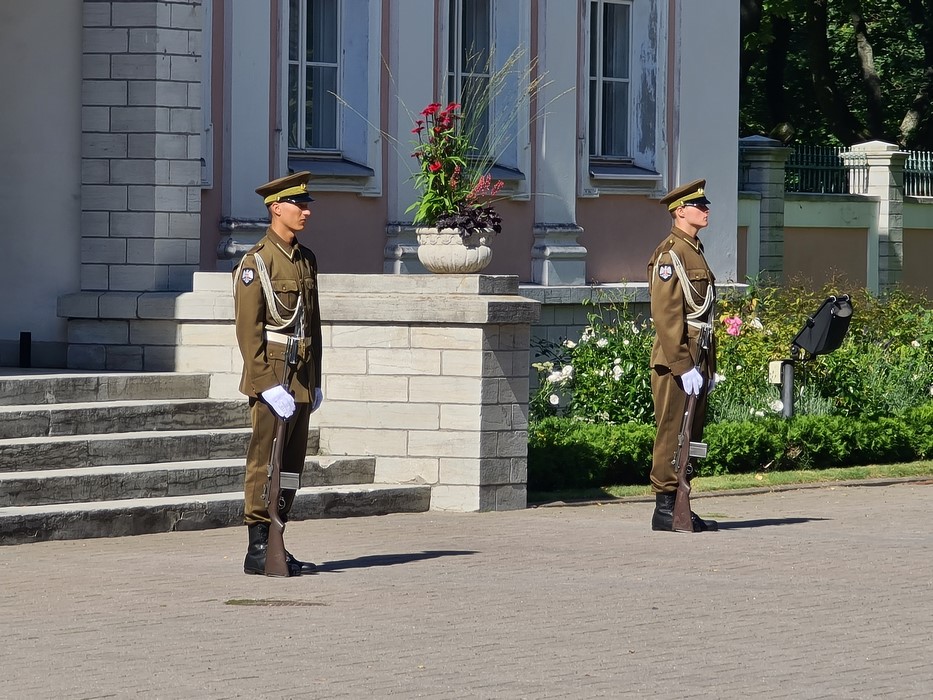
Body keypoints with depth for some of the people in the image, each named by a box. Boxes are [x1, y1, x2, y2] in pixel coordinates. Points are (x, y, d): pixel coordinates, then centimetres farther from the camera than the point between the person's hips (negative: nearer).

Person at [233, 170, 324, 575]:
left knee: (292, 466, 9)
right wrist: (268, 386, -18)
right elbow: (248, 330, -13)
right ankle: (258, 550, -2)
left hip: (301, 379, 8)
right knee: (265, 465, -5)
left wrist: (315, 382, 17)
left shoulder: (307, 260, 15)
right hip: (271, 378, -8)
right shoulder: (255, 262, -9)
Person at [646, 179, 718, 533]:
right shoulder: (670, 253, -11)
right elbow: (666, 316, -18)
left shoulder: (695, 252, 18)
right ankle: (665, 508, -4)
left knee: (691, 437, 10)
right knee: (673, 434, -6)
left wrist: (709, 366, 19)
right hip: (676, 360, -9)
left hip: (695, 360, 9)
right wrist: (683, 366, -22)